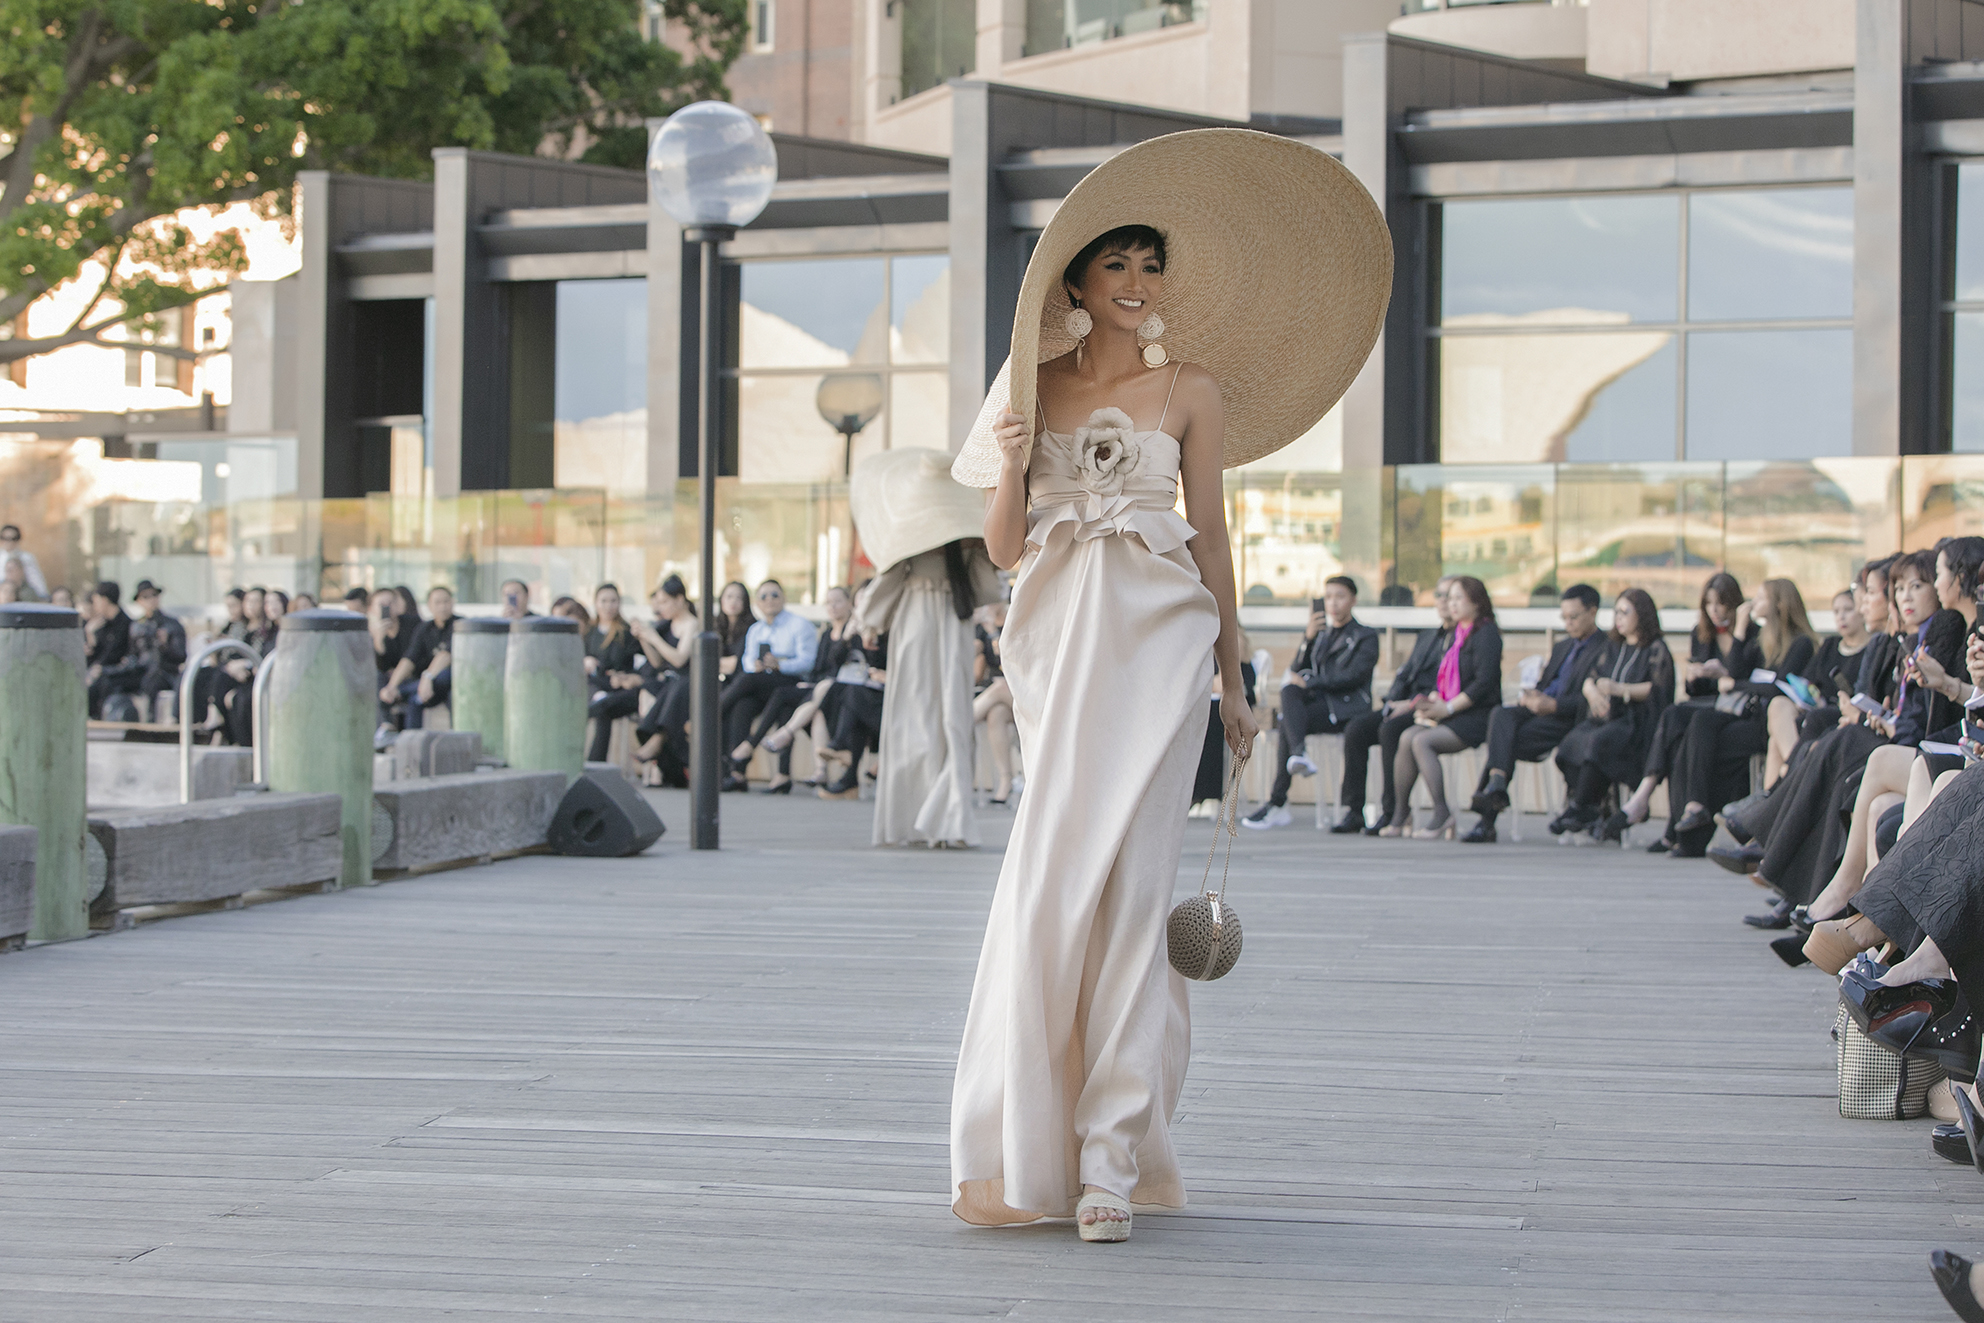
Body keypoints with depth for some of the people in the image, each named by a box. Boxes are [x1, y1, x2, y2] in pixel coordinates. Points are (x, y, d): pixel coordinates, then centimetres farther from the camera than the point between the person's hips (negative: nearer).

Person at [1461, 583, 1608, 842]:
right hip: (1537, 710, 7)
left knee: (1508, 741, -26)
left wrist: (1553, 705, -19)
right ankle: (1497, 781, -39)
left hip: (1567, 720, -7)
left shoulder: (1604, 650, 1)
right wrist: (1529, 697, 4)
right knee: (1501, 715, -25)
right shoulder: (1561, 647, 30)